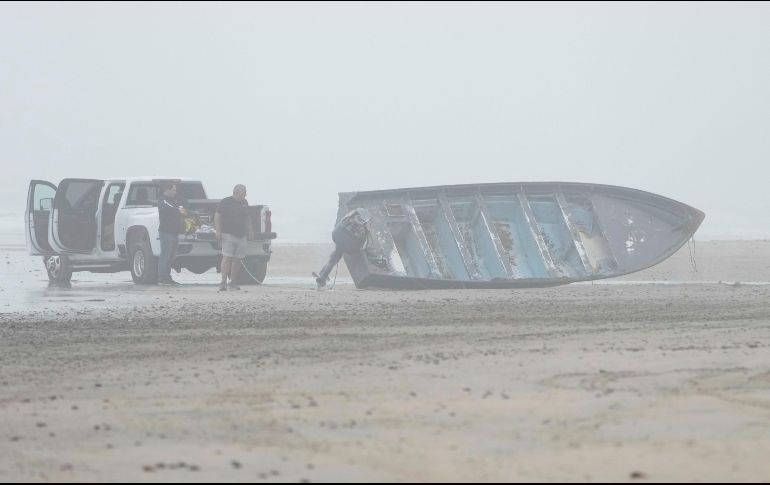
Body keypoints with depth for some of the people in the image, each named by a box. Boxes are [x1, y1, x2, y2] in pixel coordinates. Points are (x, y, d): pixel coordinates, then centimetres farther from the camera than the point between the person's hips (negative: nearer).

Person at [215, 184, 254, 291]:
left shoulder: (244, 203, 16)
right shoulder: (226, 202, -4)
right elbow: (217, 215, -4)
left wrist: (250, 230, 19)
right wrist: (218, 231, -12)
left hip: (241, 235, 7)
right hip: (228, 234, -7)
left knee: (238, 259, 4)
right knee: (227, 257, -14)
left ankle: (233, 283, 12)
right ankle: (223, 282, -17)